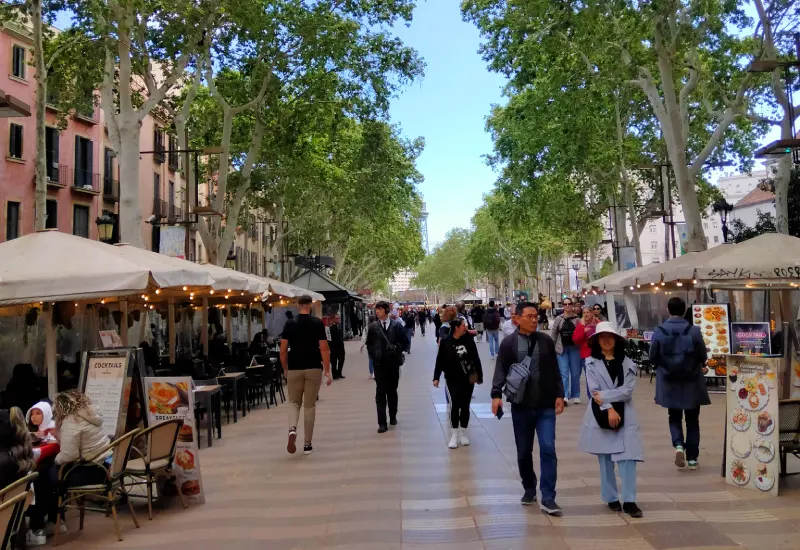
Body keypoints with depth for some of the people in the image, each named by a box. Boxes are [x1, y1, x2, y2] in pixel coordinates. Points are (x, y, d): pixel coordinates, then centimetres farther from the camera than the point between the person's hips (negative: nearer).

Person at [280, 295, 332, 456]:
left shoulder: (290, 324, -1)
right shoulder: (318, 323, -4)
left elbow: (283, 350, -1)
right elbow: (324, 349, -8)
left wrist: (285, 369, 13)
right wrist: (327, 371, -4)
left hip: (294, 369, 1)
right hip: (314, 369, -1)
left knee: (294, 403, 14)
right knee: (310, 405, 7)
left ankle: (292, 429, -15)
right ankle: (307, 444, 10)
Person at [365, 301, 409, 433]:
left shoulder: (396, 325, 0)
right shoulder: (373, 327, 2)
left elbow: (404, 341, 5)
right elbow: (369, 344, 10)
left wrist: (397, 349, -8)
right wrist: (374, 355, -2)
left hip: (393, 362, 0)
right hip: (379, 363, 0)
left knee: (392, 390, 12)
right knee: (380, 392, -6)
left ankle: (393, 416, 31)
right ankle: (382, 423, -6)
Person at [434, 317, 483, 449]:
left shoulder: (469, 340, -4)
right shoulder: (446, 342, -9)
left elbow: (476, 359, 1)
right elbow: (440, 361, -5)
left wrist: (479, 375, 0)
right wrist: (436, 377, -8)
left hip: (468, 379, 2)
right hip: (452, 379, -2)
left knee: (465, 406, 9)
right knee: (454, 405, -9)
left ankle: (463, 433, 22)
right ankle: (454, 435, 4)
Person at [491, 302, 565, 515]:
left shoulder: (546, 340, 3)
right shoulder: (508, 343, -3)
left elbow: (554, 371, 7)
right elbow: (501, 371, -6)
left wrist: (559, 395, 0)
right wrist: (497, 394, -19)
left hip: (545, 406, 1)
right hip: (521, 406, 0)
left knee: (548, 449, -7)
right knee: (523, 452, 11)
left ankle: (548, 498, -1)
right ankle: (529, 489, 33)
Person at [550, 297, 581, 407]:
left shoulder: (577, 319, 0)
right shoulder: (558, 319, 1)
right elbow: (553, 335, 2)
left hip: (574, 348, 1)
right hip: (562, 348, 0)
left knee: (575, 373, 9)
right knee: (564, 373, -5)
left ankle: (575, 395, 21)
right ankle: (565, 396, -8)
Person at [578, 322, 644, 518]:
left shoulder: (627, 363, 3)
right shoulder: (591, 363, 1)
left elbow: (628, 390, -7)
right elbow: (594, 391, -7)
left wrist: (604, 396, -13)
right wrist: (609, 410, -16)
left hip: (624, 416, 0)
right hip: (601, 415, 0)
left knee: (628, 456, -6)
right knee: (605, 459, 8)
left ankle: (629, 501, 1)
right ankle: (611, 498, 20)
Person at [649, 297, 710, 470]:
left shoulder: (659, 332, -10)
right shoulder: (694, 331, -11)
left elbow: (652, 357, -4)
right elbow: (704, 357, -6)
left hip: (670, 383, 0)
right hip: (692, 383, 0)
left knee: (674, 417, 17)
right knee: (692, 420, 13)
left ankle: (678, 445, -8)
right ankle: (692, 458, 15)